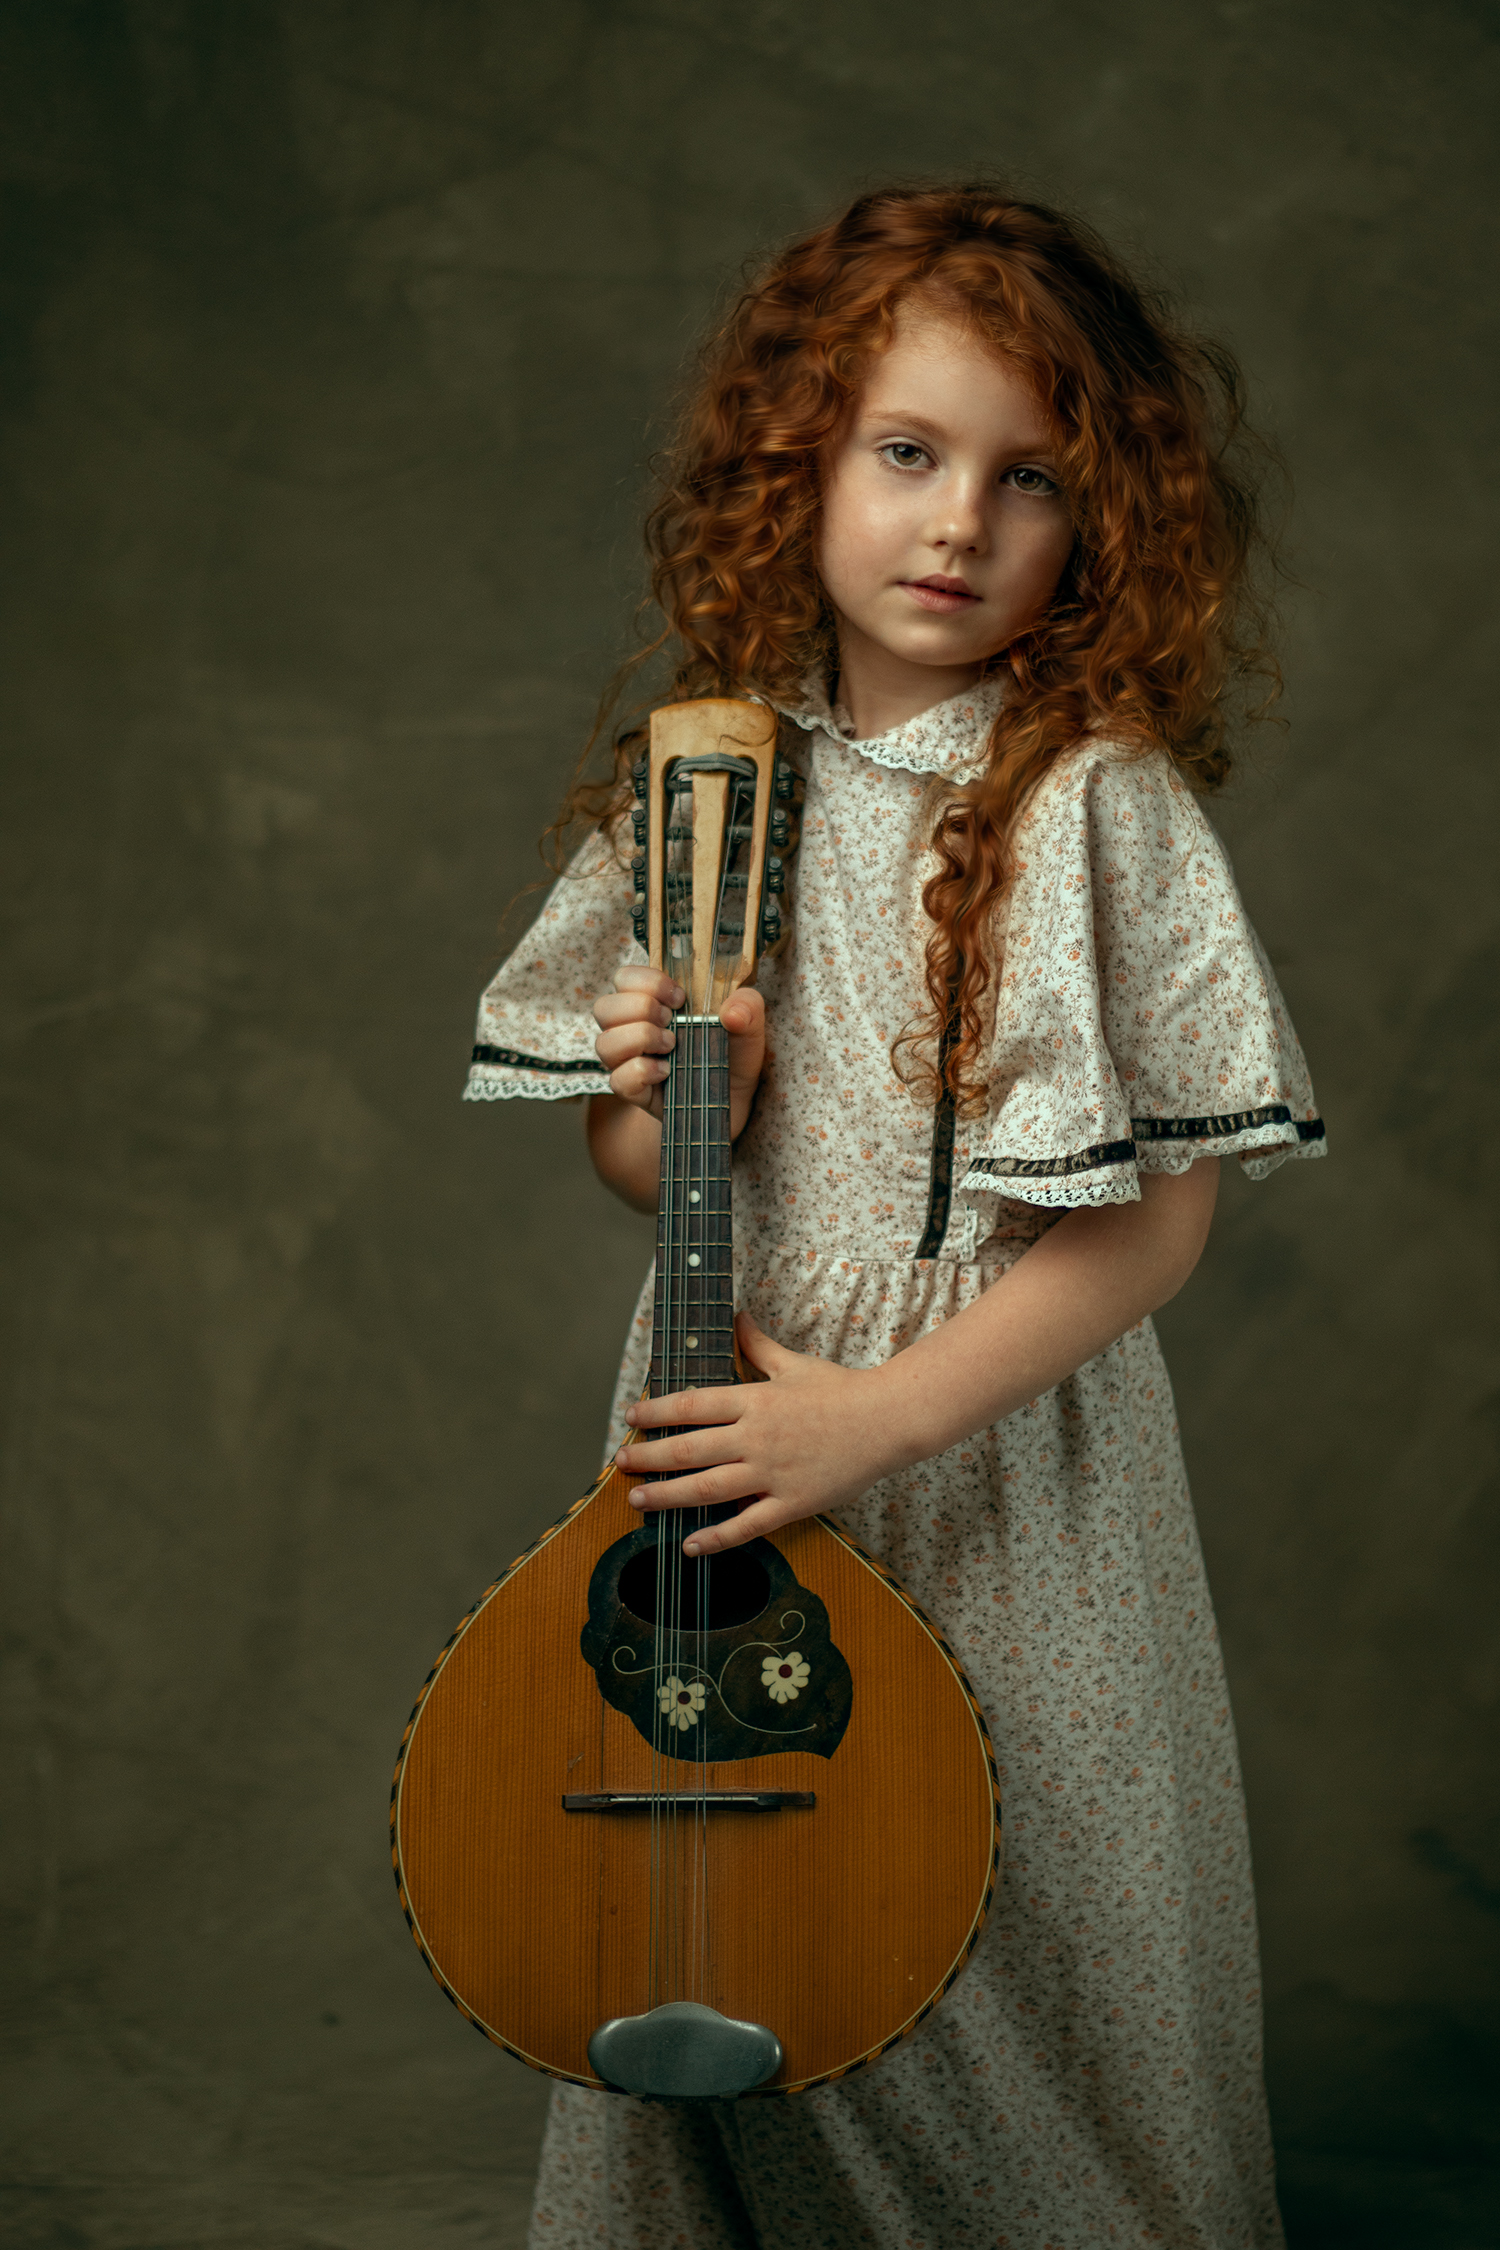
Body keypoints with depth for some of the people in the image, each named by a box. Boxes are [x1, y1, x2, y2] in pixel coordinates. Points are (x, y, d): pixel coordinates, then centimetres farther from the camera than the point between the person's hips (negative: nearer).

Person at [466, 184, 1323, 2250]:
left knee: (1005, 1939, 7)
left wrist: (880, 1411, -19)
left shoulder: (1101, 805, -11)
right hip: (723, 1440, 4)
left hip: (1003, 1466, -4)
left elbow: (1159, 1213, -13)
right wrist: (661, 1120, -12)